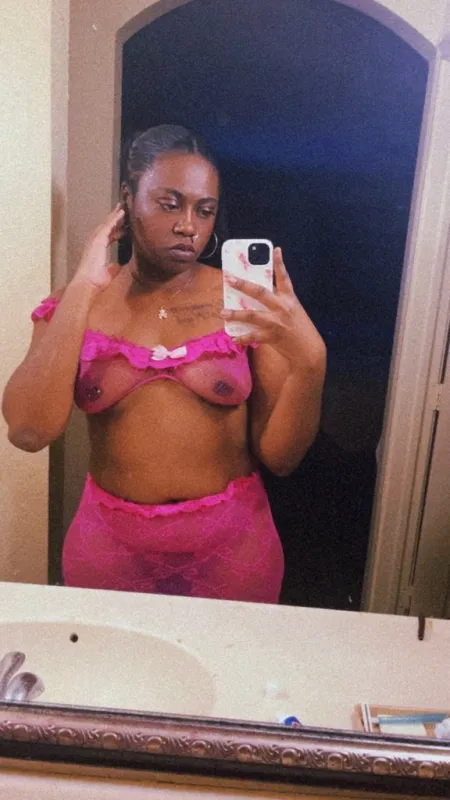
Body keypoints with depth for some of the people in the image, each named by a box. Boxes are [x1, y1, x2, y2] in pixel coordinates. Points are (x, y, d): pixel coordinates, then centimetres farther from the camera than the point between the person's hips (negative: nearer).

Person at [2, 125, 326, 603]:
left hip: (232, 544, 0)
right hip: (109, 544, 1)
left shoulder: (245, 302, -6)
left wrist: (309, 360, -25)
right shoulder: (77, 304, -2)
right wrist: (82, 289, -18)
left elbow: (279, 456, -8)